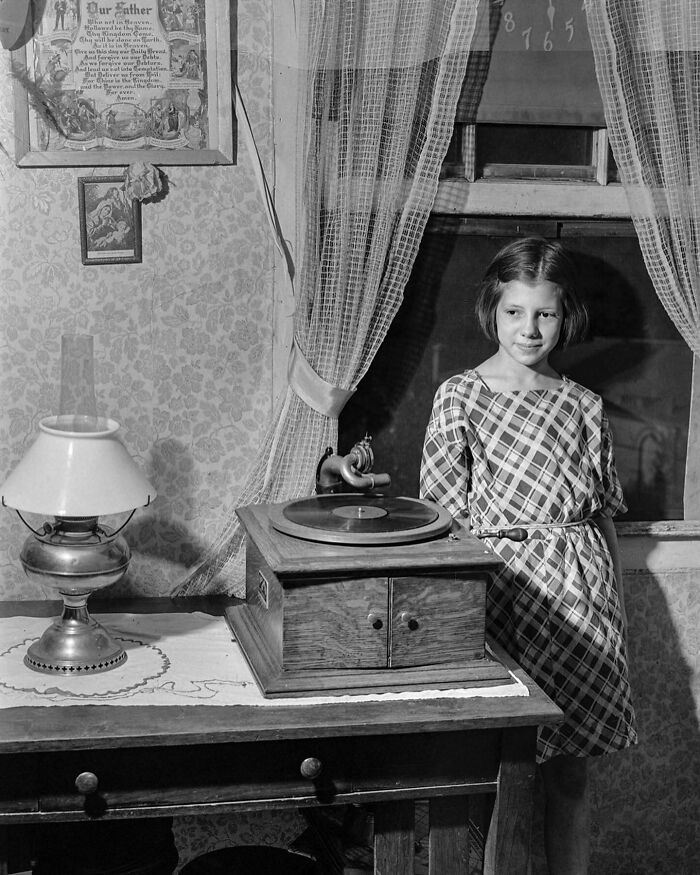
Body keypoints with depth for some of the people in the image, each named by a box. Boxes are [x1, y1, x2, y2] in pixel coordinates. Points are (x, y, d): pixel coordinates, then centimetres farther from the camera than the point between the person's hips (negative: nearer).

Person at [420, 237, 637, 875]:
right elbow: (443, 518, -2)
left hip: (583, 590, 3)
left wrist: (614, 599, 10)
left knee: (569, 772, 9)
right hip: (504, 589, -3)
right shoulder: (459, 398, -2)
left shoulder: (582, 406, 8)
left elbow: (604, 511, 12)